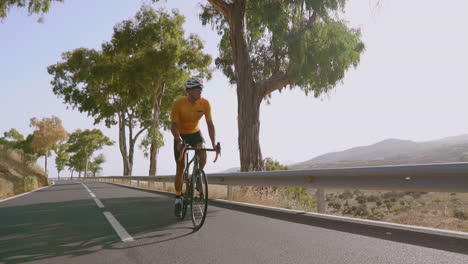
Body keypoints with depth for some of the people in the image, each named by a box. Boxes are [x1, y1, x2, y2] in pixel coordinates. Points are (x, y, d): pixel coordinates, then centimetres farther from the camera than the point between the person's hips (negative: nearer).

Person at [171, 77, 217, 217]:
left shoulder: (205, 103, -18)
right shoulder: (178, 104, -25)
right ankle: (178, 198, 9)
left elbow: (210, 124, -16)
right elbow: (174, 126, -23)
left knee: (203, 154, -28)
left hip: (195, 133, 2)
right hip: (181, 135, -2)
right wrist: (179, 141, -41)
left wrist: (214, 144, -25)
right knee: (180, 166, -5)